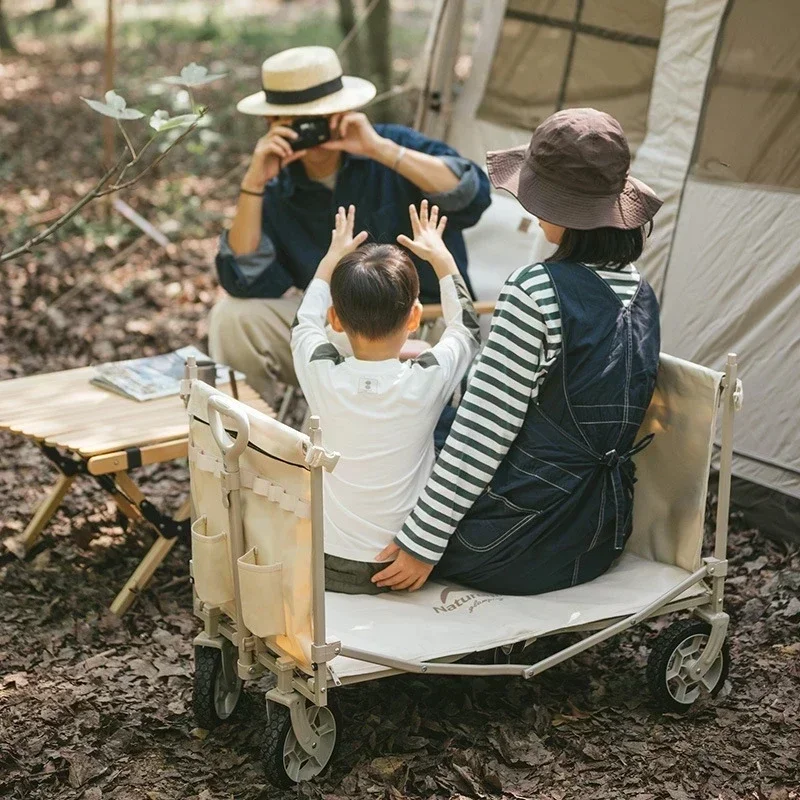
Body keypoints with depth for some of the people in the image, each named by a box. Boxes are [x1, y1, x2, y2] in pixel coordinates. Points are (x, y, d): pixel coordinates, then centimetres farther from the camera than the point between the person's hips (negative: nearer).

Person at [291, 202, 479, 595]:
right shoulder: (428, 379, -18)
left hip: (326, 569, 1)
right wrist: (440, 256, 17)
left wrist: (333, 258, 24)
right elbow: (467, 327, 6)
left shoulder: (321, 374, -15)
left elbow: (306, 319, 10)